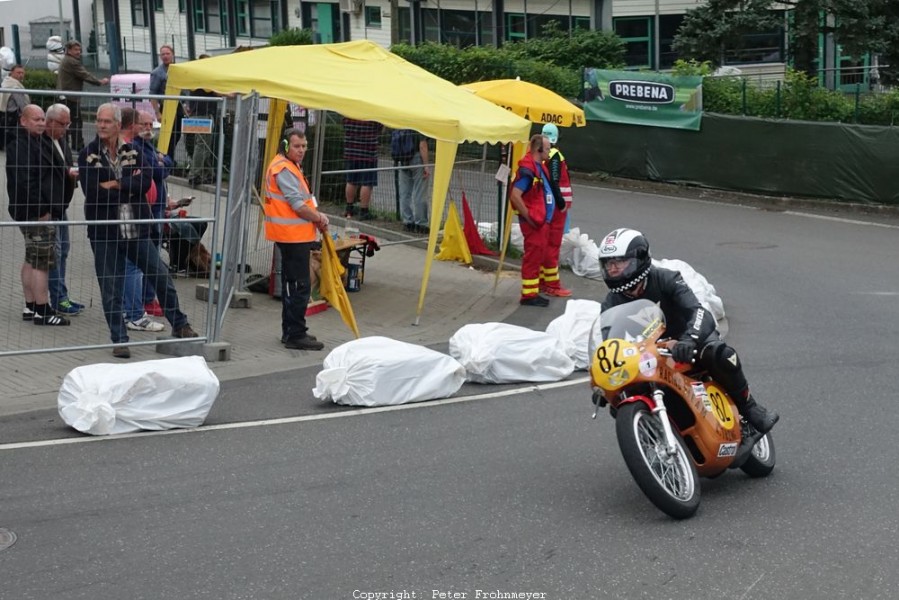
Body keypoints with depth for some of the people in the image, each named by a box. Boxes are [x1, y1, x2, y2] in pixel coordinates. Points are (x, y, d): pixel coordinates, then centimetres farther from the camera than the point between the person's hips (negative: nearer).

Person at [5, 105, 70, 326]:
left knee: (32, 260, 15)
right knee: (43, 261, -8)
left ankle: (30, 307, 22)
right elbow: (24, 181, -25)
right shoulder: (21, 145, -17)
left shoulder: (38, 142, 17)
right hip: (35, 212, -11)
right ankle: (43, 312, -4)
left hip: (38, 212, 11)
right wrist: (41, 210, -22)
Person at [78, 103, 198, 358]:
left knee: (162, 277, 8)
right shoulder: (88, 155, -3)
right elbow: (93, 192, -16)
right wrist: (130, 186, -10)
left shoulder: (132, 152, 5)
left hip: (137, 230, 2)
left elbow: (146, 182, -10)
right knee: (111, 290, 4)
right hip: (104, 232, -2)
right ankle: (119, 340, 16)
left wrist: (116, 184, -16)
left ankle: (179, 325, 25)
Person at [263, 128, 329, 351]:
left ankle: (290, 332, 25)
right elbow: (298, 205, -20)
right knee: (299, 285, -9)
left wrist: (317, 215, 5)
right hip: (292, 234, -11)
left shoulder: (291, 166, 18)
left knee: (291, 283, 17)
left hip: (294, 234, 11)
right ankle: (296, 335, -6)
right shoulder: (284, 169, -16)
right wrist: (319, 218, -7)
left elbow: (303, 199, 22)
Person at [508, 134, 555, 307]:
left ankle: (533, 292, 24)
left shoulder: (539, 167, 12)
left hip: (542, 221, 10)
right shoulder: (528, 170, -19)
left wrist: (545, 218, 16)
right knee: (532, 258, -4)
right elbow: (515, 196, -26)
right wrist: (529, 217, -19)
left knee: (538, 257, 15)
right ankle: (528, 295, 2)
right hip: (533, 223, -10)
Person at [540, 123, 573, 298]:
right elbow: (554, 182, -23)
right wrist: (562, 203, -16)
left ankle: (541, 281, 22)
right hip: (554, 206, -9)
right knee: (553, 244, -4)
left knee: (544, 243, 15)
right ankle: (552, 285, -1)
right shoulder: (554, 155, -17)